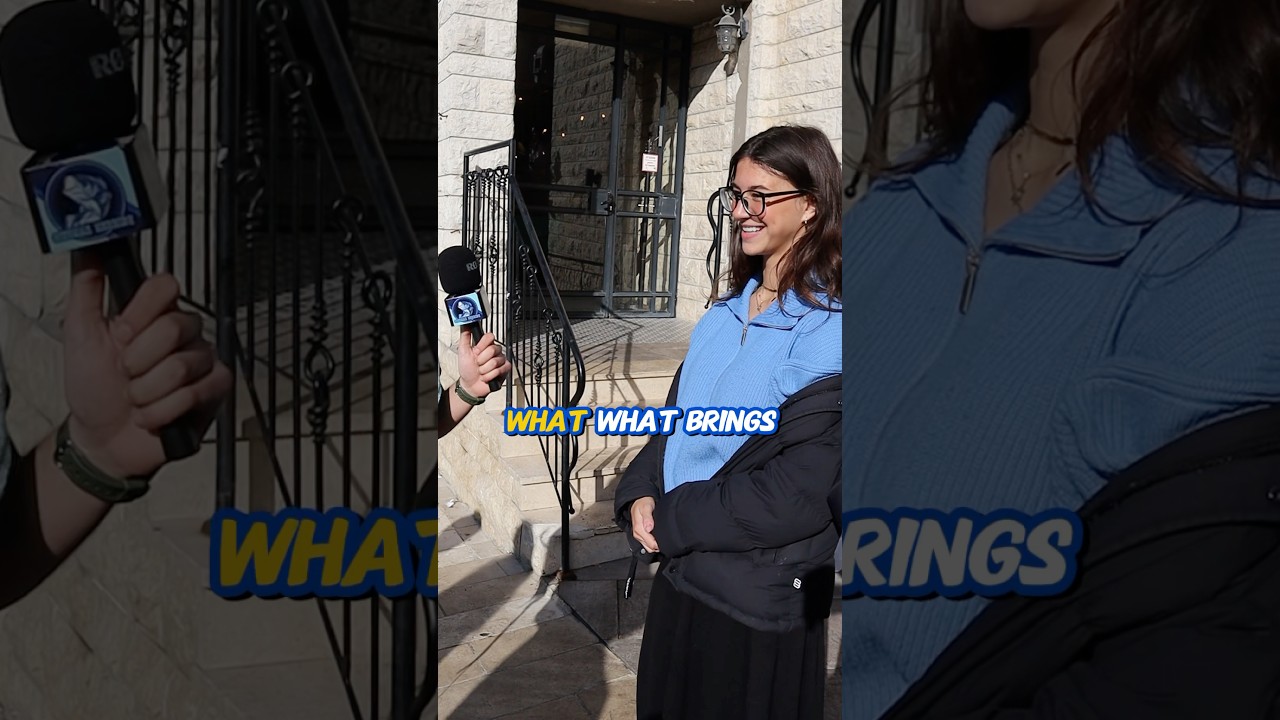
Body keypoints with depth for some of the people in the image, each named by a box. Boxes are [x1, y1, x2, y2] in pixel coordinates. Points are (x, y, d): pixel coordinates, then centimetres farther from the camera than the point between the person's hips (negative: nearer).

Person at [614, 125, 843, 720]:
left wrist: (670, 522, -17)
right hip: (682, 573, 7)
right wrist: (641, 493, -8)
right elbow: (677, 416, 10)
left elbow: (796, 495, -22)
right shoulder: (727, 313, 6)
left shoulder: (828, 330, -17)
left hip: (760, 601, -7)